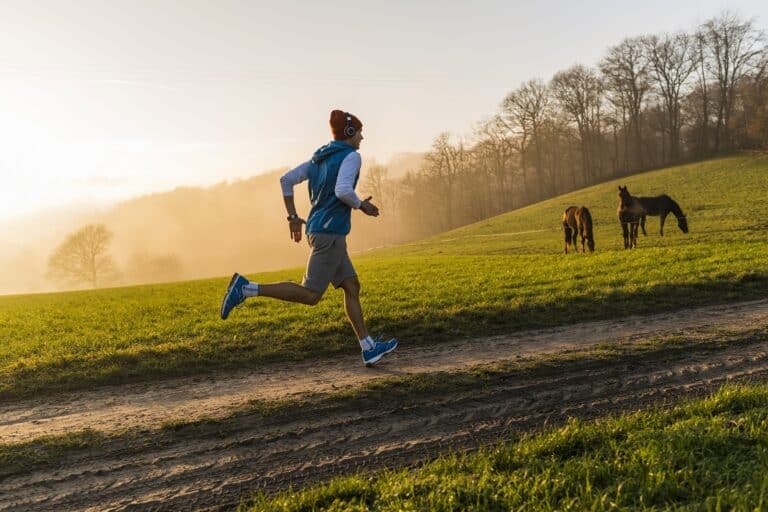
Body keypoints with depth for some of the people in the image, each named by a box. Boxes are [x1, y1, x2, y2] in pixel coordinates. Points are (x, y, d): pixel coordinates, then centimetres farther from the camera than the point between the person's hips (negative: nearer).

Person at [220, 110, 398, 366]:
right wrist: (362, 206, -4)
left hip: (318, 229, 10)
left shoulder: (320, 158, 17)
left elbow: (286, 179, 15)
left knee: (352, 287, 11)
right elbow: (343, 191, -23)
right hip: (330, 232, -10)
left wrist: (293, 217, 18)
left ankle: (369, 348, 12)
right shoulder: (351, 156, -7)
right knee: (310, 295, -9)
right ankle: (246, 288, -12)